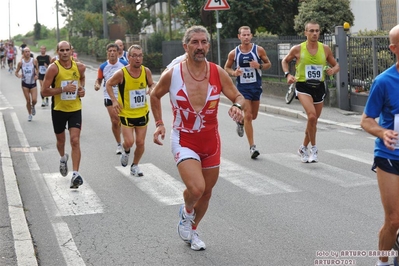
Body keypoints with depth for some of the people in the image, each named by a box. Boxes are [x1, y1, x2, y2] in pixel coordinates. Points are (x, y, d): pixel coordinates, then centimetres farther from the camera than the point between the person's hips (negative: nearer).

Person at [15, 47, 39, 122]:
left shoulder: (34, 61, -7)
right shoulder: (21, 62, -5)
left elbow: (37, 70, 9)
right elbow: (16, 72, 4)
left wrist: (36, 75, -10)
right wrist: (18, 75, -17)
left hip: (33, 83, 0)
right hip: (25, 83, 0)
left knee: (34, 100, -10)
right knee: (28, 101, 3)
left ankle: (33, 107, 26)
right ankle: (29, 114, 23)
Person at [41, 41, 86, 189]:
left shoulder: (79, 67, -4)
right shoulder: (53, 68, -16)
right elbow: (44, 92, -18)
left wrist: (82, 88, 2)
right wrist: (63, 89, -27)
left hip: (75, 109, 1)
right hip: (58, 110, -1)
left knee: (75, 141, -12)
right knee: (61, 140, 18)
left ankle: (76, 174, -14)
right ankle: (63, 158, 51)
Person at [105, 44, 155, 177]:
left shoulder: (146, 71, -8)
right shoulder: (121, 73, -17)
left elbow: (152, 84, 11)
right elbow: (108, 84, -1)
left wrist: (151, 90, -12)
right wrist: (114, 100, -11)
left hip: (142, 113, 3)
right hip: (126, 113, -3)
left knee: (140, 143, 7)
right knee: (129, 142, -11)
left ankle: (135, 166, 30)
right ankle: (126, 151, 27)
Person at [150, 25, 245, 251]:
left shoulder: (217, 72, -8)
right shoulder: (172, 74, -12)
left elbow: (238, 97, -2)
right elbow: (155, 96, 7)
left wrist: (237, 106, -25)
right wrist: (159, 124, -1)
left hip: (211, 142, 3)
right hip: (184, 141, -3)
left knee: (206, 192, 15)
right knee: (196, 188, -23)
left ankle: (192, 230, 42)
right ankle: (187, 212, 14)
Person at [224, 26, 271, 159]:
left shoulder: (259, 50, -4)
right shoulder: (233, 53, -4)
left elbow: (268, 64, 6)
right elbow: (226, 67, 9)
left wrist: (259, 66, -16)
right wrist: (233, 73, -12)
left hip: (256, 86, 2)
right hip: (242, 87, -2)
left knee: (253, 116, 13)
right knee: (248, 115, -10)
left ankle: (240, 122, 49)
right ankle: (252, 147, -5)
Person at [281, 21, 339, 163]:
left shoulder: (325, 49, 0)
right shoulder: (297, 49, -6)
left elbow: (336, 65, 11)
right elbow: (285, 61, 11)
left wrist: (333, 70, -11)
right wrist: (287, 75, -6)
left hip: (319, 87, 4)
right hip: (303, 87, -4)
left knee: (314, 120, 13)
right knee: (312, 116, -24)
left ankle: (303, 148, 34)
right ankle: (313, 148, -6)